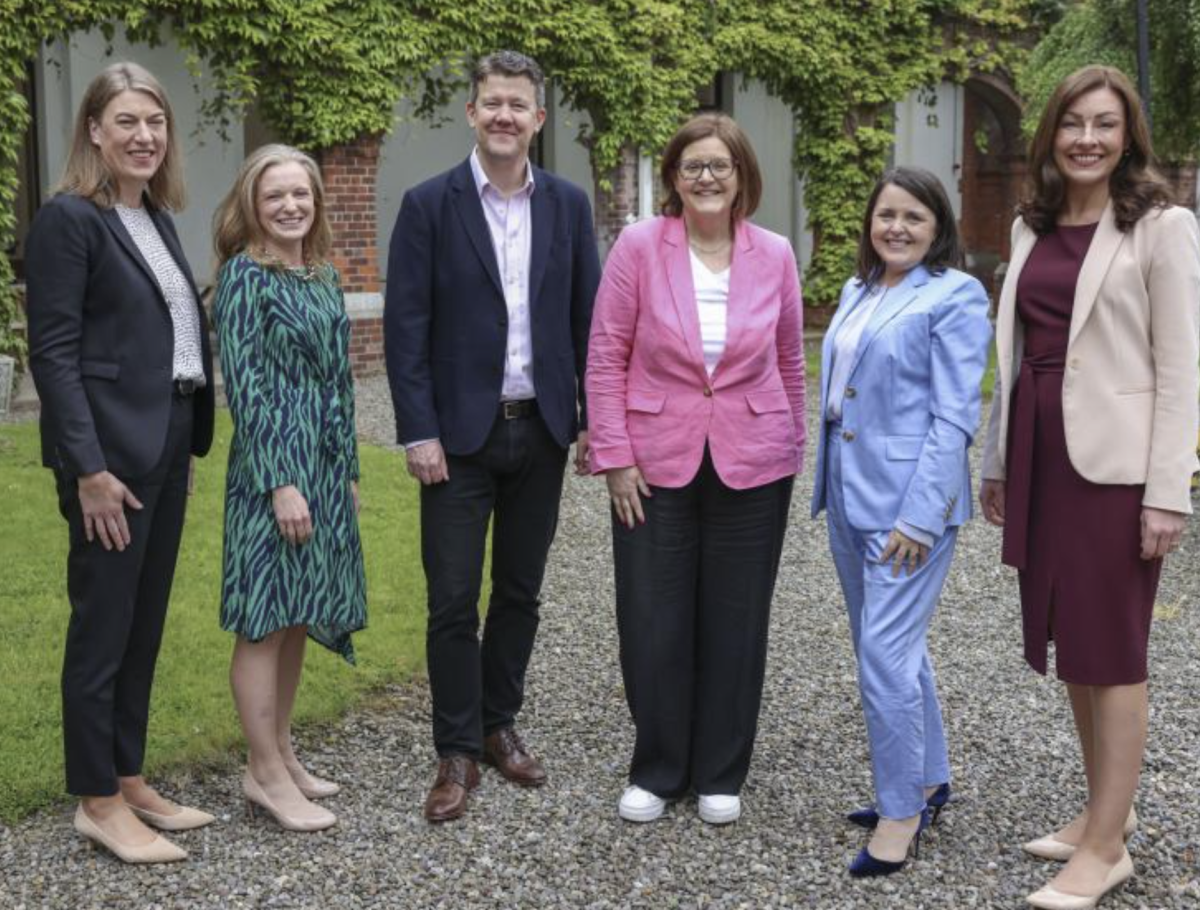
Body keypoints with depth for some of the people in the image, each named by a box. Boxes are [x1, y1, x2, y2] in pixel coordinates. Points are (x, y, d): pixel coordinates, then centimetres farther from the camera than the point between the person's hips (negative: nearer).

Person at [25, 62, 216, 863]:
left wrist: (187, 445, 14)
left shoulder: (158, 222, 14)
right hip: (110, 449, -8)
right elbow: (53, 353, -15)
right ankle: (98, 803, 12)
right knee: (102, 628, 1)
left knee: (145, 624, 14)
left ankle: (131, 781, 25)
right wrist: (89, 468, -19)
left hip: (166, 443, 8)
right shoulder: (69, 219, -10)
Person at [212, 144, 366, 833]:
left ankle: (281, 753, 24)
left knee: (298, 616, 13)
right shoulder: (245, 274, -8)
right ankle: (266, 774, 8)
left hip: (327, 465, 8)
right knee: (266, 619, -1)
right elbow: (243, 385, -13)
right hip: (274, 463, -7)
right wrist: (281, 483, -17)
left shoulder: (324, 275, 13)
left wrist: (350, 470, 15)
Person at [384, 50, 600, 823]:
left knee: (520, 592, 12)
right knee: (454, 600, 0)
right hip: (460, 432, -3)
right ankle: (458, 752, 12)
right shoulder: (430, 205, -4)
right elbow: (406, 326, -6)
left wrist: (593, 418, 4)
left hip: (542, 430, 3)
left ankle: (500, 726, 27)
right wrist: (419, 432, -11)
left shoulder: (569, 205, 5)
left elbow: (587, 318, 8)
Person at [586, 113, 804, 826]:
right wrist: (615, 458, -7)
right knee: (653, 626, 4)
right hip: (657, 465, -1)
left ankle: (721, 775, 25)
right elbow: (606, 358, -4)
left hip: (752, 469, 1)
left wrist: (793, 451, 11)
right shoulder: (639, 246, -5)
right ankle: (657, 772, 24)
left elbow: (790, 361, 10)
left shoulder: (775, 256, 1)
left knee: (735, 626, 9)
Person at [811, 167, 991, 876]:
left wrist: (919, 517, -19)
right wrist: (829, 485, 16)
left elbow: (955, 417, -15)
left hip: (909, 500, -8)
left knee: (885, 656, -8)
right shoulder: (858, 292, 13)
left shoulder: (954, 297, -9)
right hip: (849, 496, 8)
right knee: (892, 647, 16)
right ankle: (930, 781, 32)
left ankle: (901, 811, 7)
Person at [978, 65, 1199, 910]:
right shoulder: (1033, 228, 12)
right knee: (1070, 641, 14)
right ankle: (1107, 808, 30)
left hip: (1115, 459, -7)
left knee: (1110, 649, 0)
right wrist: (997, 460, 15)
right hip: (1041, 456, 7)